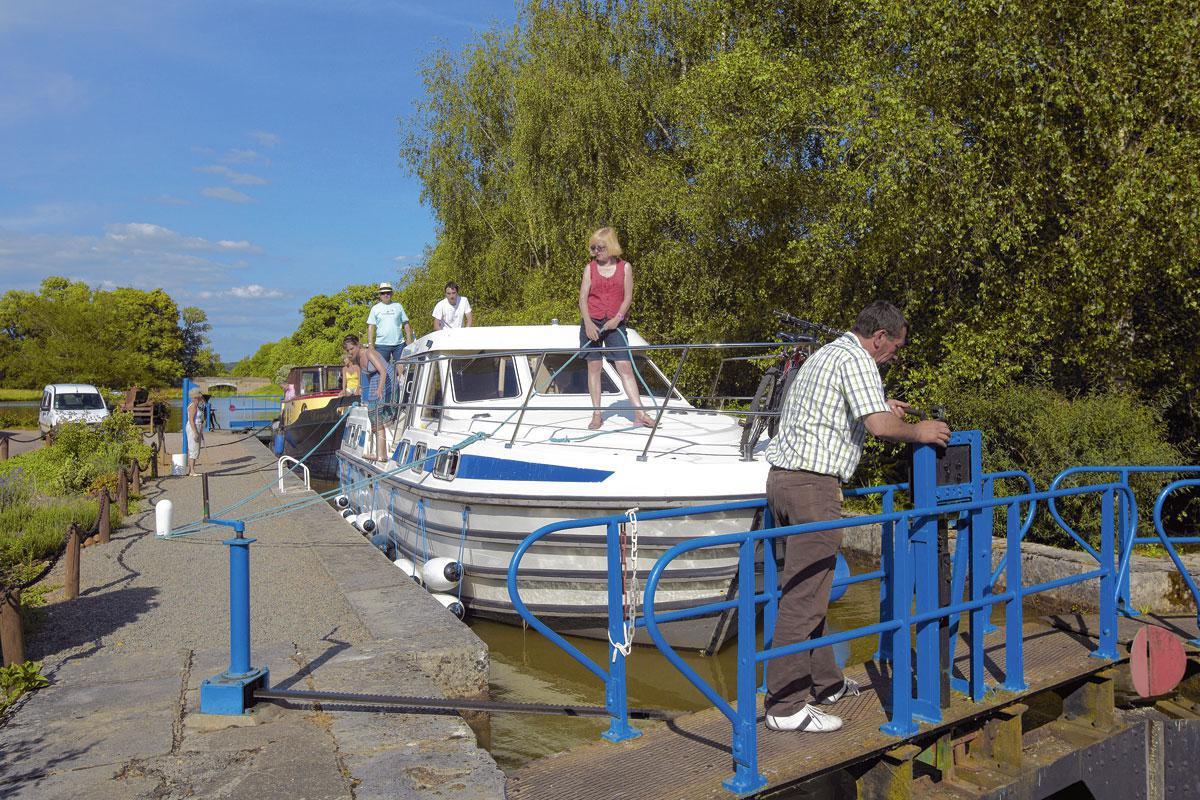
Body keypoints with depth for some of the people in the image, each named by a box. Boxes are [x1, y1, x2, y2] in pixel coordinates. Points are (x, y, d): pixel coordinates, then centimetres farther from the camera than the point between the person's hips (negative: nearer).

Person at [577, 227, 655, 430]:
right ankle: (596, 415, 8)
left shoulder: (625, 267, 4)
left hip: (614, 324, -1)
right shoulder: (590, 268, 7)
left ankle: (639, 413, -8)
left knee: (625, 367, -7)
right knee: (594, 367, 2)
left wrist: (617, 318, -13)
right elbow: (583, 297, 1)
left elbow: (628, 297, 1)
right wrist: (588, 322, -12)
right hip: (591, 323, 1)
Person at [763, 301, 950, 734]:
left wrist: (878, 408, 35)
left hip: (783, 476, 11)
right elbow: (880, 427, -19)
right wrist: (917, 431, 1)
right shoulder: (855, 358, -7)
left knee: (808, 587, 18)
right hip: (813, 483, -10)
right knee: (803, 595, -7)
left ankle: (823, 682, 30)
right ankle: (786, 706, -2)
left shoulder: (825, 354, 23)